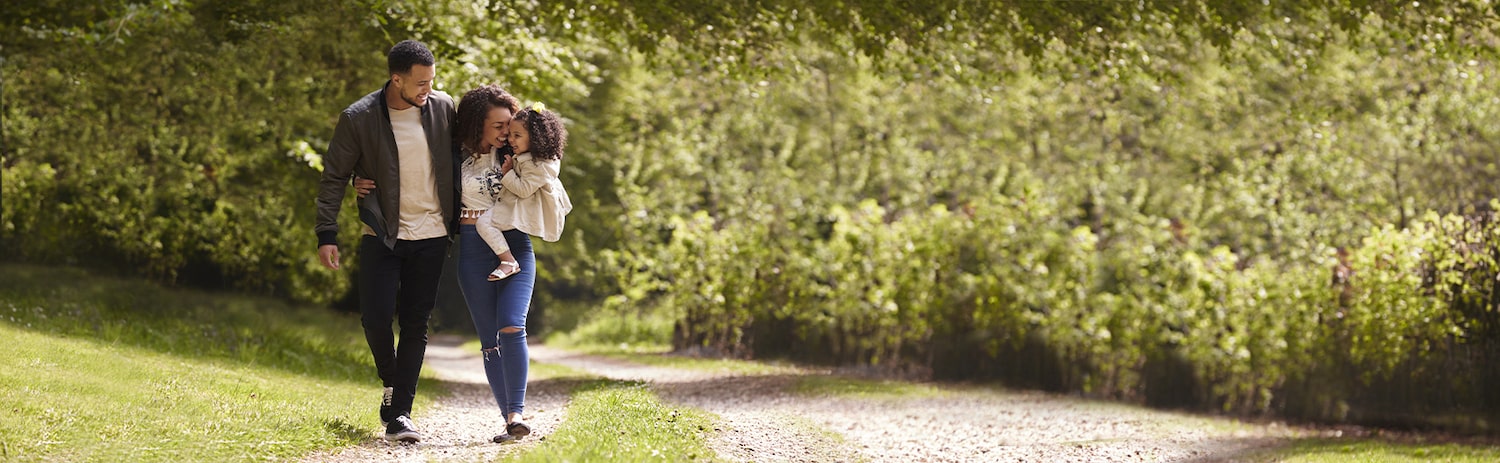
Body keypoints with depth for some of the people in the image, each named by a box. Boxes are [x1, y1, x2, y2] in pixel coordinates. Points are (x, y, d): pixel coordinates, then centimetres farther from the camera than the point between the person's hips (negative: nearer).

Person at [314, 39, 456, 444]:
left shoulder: (443, 108, -2)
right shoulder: (358, 119, -9)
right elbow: (334, 178, -3)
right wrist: (326, 235, -7)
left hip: (431, 235, 2)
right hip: (382, 235, -2)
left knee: (415, 324, 0)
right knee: (376, 318, -9)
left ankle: (399, 414, 2)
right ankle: (391, 384, 20)